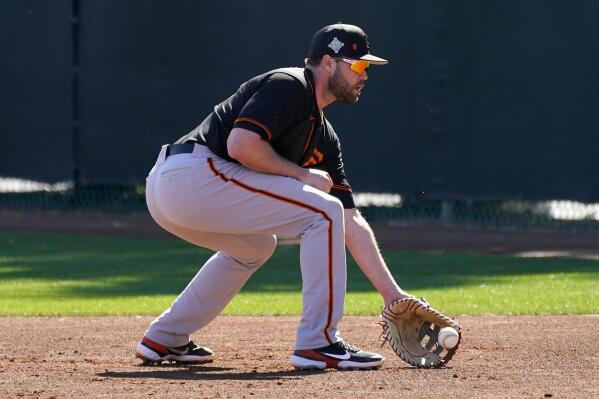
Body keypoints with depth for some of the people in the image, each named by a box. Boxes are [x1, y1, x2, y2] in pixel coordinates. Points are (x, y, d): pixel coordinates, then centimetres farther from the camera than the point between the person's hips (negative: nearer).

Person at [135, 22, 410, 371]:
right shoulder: (288, 86, -5)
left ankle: (165, 339, 31)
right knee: (323, 211, -7)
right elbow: (241, 145, -19)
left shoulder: (325, 138, 22)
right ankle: (318, 344, -5)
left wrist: (392, 293, 16)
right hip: (195, 175, -10)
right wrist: (302, 175, -5)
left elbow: (351, 221, 21)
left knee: (255, 245, 35)